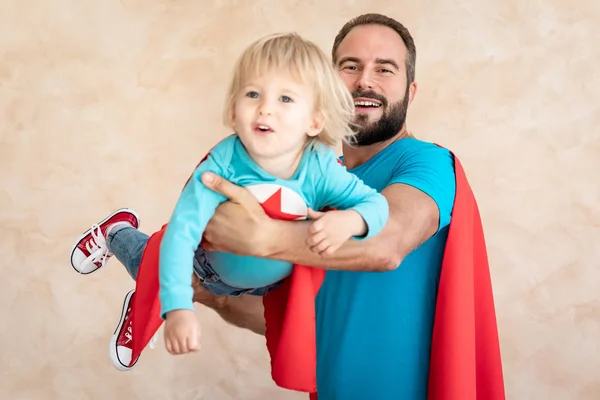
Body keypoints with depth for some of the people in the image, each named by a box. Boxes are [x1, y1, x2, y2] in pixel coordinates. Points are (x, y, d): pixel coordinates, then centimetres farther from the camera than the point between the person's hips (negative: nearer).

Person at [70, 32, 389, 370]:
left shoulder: (321, 168, -35)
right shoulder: (223, 164, -41)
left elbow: (376, 203, -28)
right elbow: (182, 232, -44)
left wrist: (349, 220, -52)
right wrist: (177, 307, -55)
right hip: (213, 270, -3)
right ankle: (117, 234, 55)